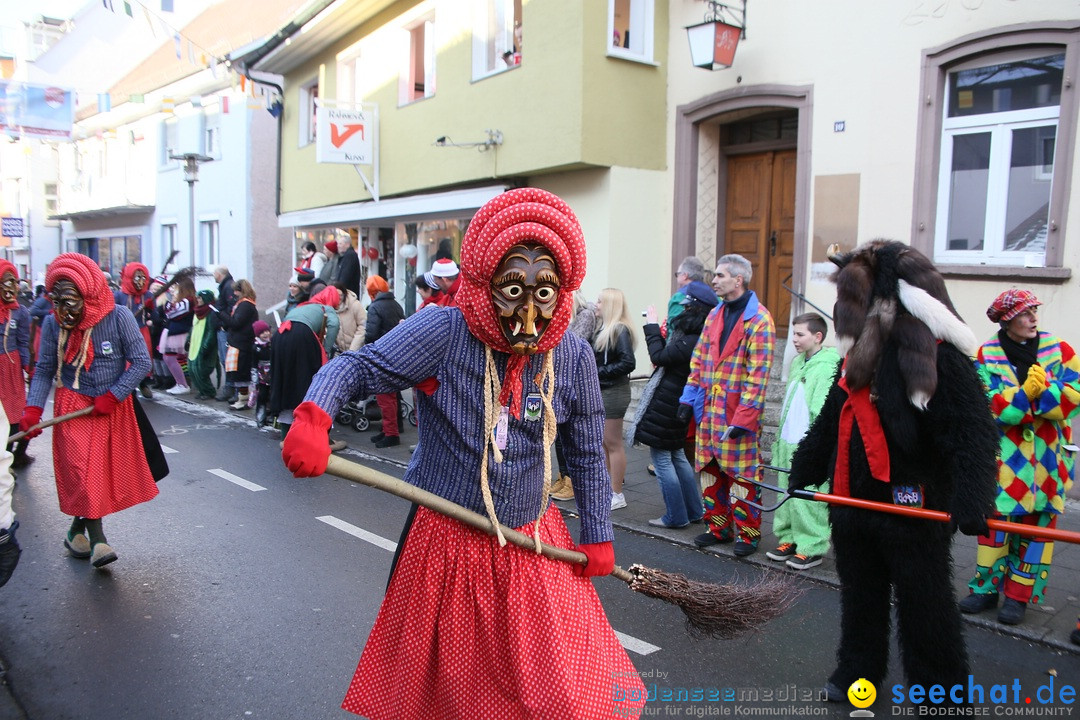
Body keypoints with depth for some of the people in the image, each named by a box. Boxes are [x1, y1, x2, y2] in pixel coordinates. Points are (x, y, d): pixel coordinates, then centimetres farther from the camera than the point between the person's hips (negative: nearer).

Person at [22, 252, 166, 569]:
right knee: (82, 471, -9)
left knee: (114, 470, 10)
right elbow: (44, 370, -4)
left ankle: (78, 530, 31)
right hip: (74, 408, 0)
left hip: (116, 406, 1)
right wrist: (33, 409, -15)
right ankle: (96, 538, 0)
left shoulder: (118, 317, -16)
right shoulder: (53, 323, -9)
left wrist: (112, 397, -16)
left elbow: (141, 362, -13)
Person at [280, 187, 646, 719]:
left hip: (533, 546, 2)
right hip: (443, 541, -1)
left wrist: (598, 537, 8)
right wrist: (313, 418, -35)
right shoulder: (441, 332, -18)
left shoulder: (573, 357, -9)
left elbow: (587, 455, 2)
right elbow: (357, 366, -15)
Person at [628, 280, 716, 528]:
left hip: (666, 405, -10)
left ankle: (676, 516, 6)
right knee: (676, 456, 19)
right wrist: (660, 331, 1)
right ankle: (694, 511, 26)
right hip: (677, 403, 10)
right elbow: (670, 356, 12)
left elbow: (660, 357, -20)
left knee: (661, 457, -1)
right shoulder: (696, 337, 9)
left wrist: (652, 325, -11)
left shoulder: (691, 341, -23)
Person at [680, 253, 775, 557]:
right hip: (709, 410, 7)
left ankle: (748, 533, 16)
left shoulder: (759, 320, -11)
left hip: (738, 413, -7)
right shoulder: (715, 315, 13)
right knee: (712, 470, 13)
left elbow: (758, 374, -15)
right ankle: (718, 526, 26)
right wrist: (690, 397, 7)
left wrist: (743, 417, -19)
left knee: (742, 474, 2)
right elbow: (699, 360, 15)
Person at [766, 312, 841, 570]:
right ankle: (789, 538, 25)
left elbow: (822, 412, -18)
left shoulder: (828, 367, -13)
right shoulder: (798, 363, 15)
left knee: (808, 499, -3)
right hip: (788, 443, 9)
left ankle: (812, 547, 8)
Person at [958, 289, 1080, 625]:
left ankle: (1019, 595, 17)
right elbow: (989, 406, -12)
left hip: (1048, 456, 1)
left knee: (1037, 523, 6)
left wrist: (1042, 390, -22)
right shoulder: (986, 355, -3)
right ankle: (986, 588, 14)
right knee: (995, 517, 2)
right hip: (1004, 455, -1)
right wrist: (1026, 391, -24)